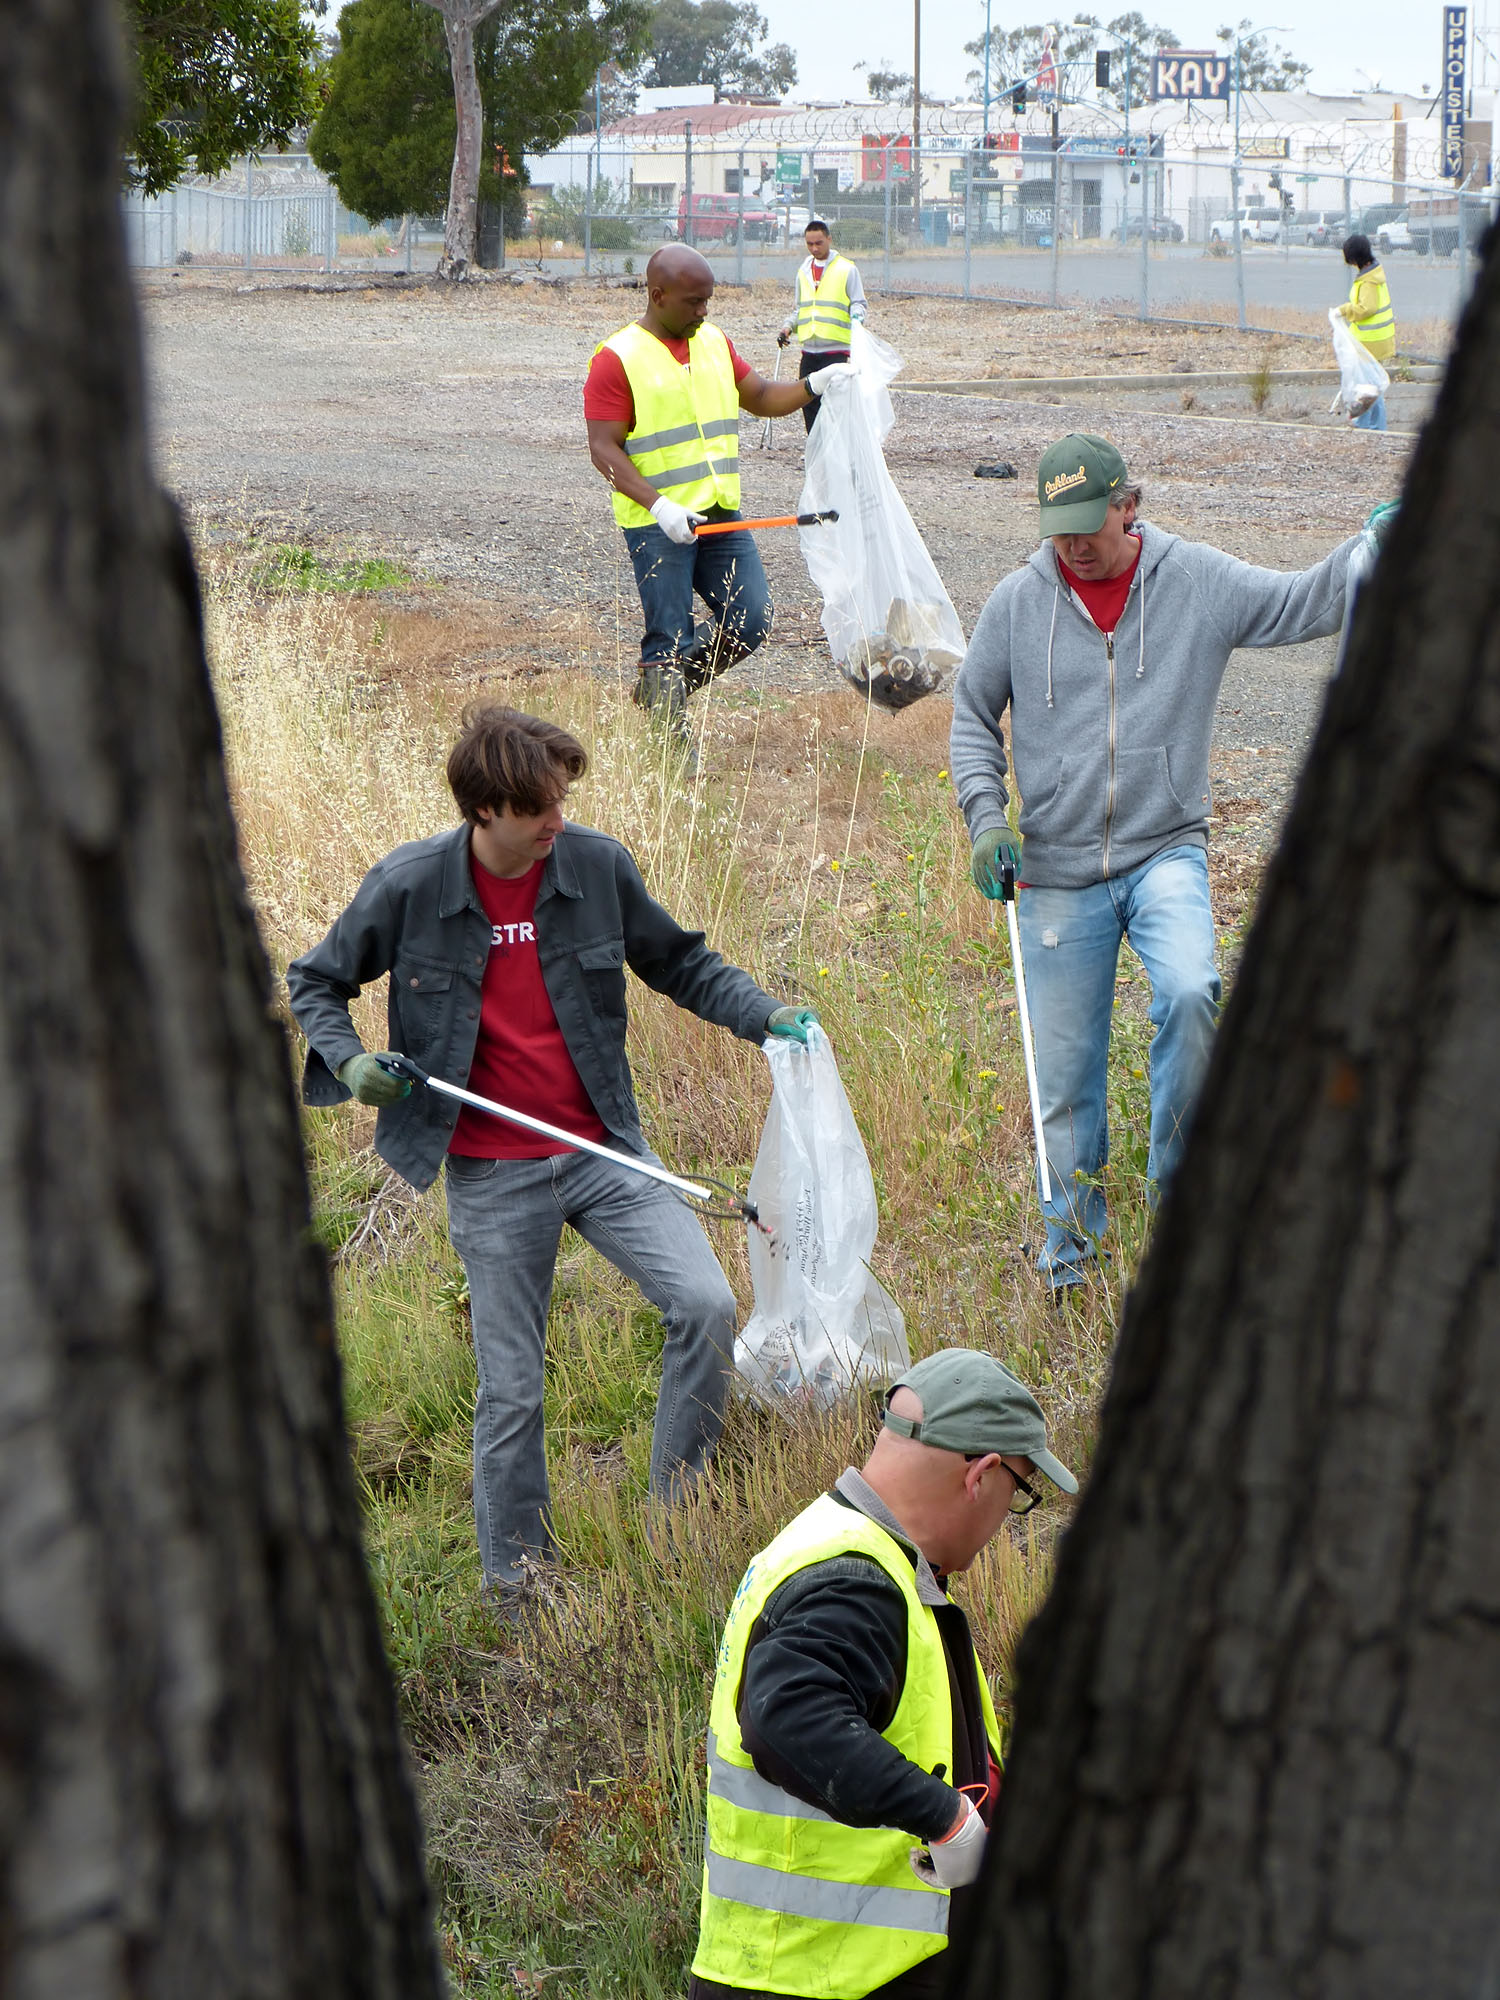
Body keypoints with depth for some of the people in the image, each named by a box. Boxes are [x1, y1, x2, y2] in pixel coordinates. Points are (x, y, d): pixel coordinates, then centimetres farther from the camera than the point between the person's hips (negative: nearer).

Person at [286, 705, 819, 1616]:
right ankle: (516, 1578, 22)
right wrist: (347, 1062, -11)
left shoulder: (598, 865, -3)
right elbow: (316, 983, 7)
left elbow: (679, 963, 13)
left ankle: (679, 1508, 3)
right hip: (493, 1178, -2)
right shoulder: (410, 886, -8)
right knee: (511, 1387, 4)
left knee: (707, 1305, -16)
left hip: (603, 1149, 2)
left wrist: (765, 1013, -2)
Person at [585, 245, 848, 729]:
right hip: (656, 525, -6)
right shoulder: (617, 358, -8)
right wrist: (659, 506, -24)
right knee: (671, 638, -5)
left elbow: (761, 398, 22)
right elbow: (604, 449, -13)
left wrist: (813, 386, 1)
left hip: (720, 515, 6)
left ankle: (659, 688, 21)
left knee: (751, 620, 3)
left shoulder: (714, 341, 13)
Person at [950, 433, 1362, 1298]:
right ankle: (1071, 1243, 22)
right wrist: (985, 813, -2)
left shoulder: (1199, 581, -2)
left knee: (1191, 993, -30)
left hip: (1165, 853, -1)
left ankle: (1178, 1179, -11)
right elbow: (974, 715, 12)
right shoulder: (1017, 602, 1)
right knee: (1065, 1070, 5)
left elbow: (1307, 603, -5)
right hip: (1057, 872, 1)